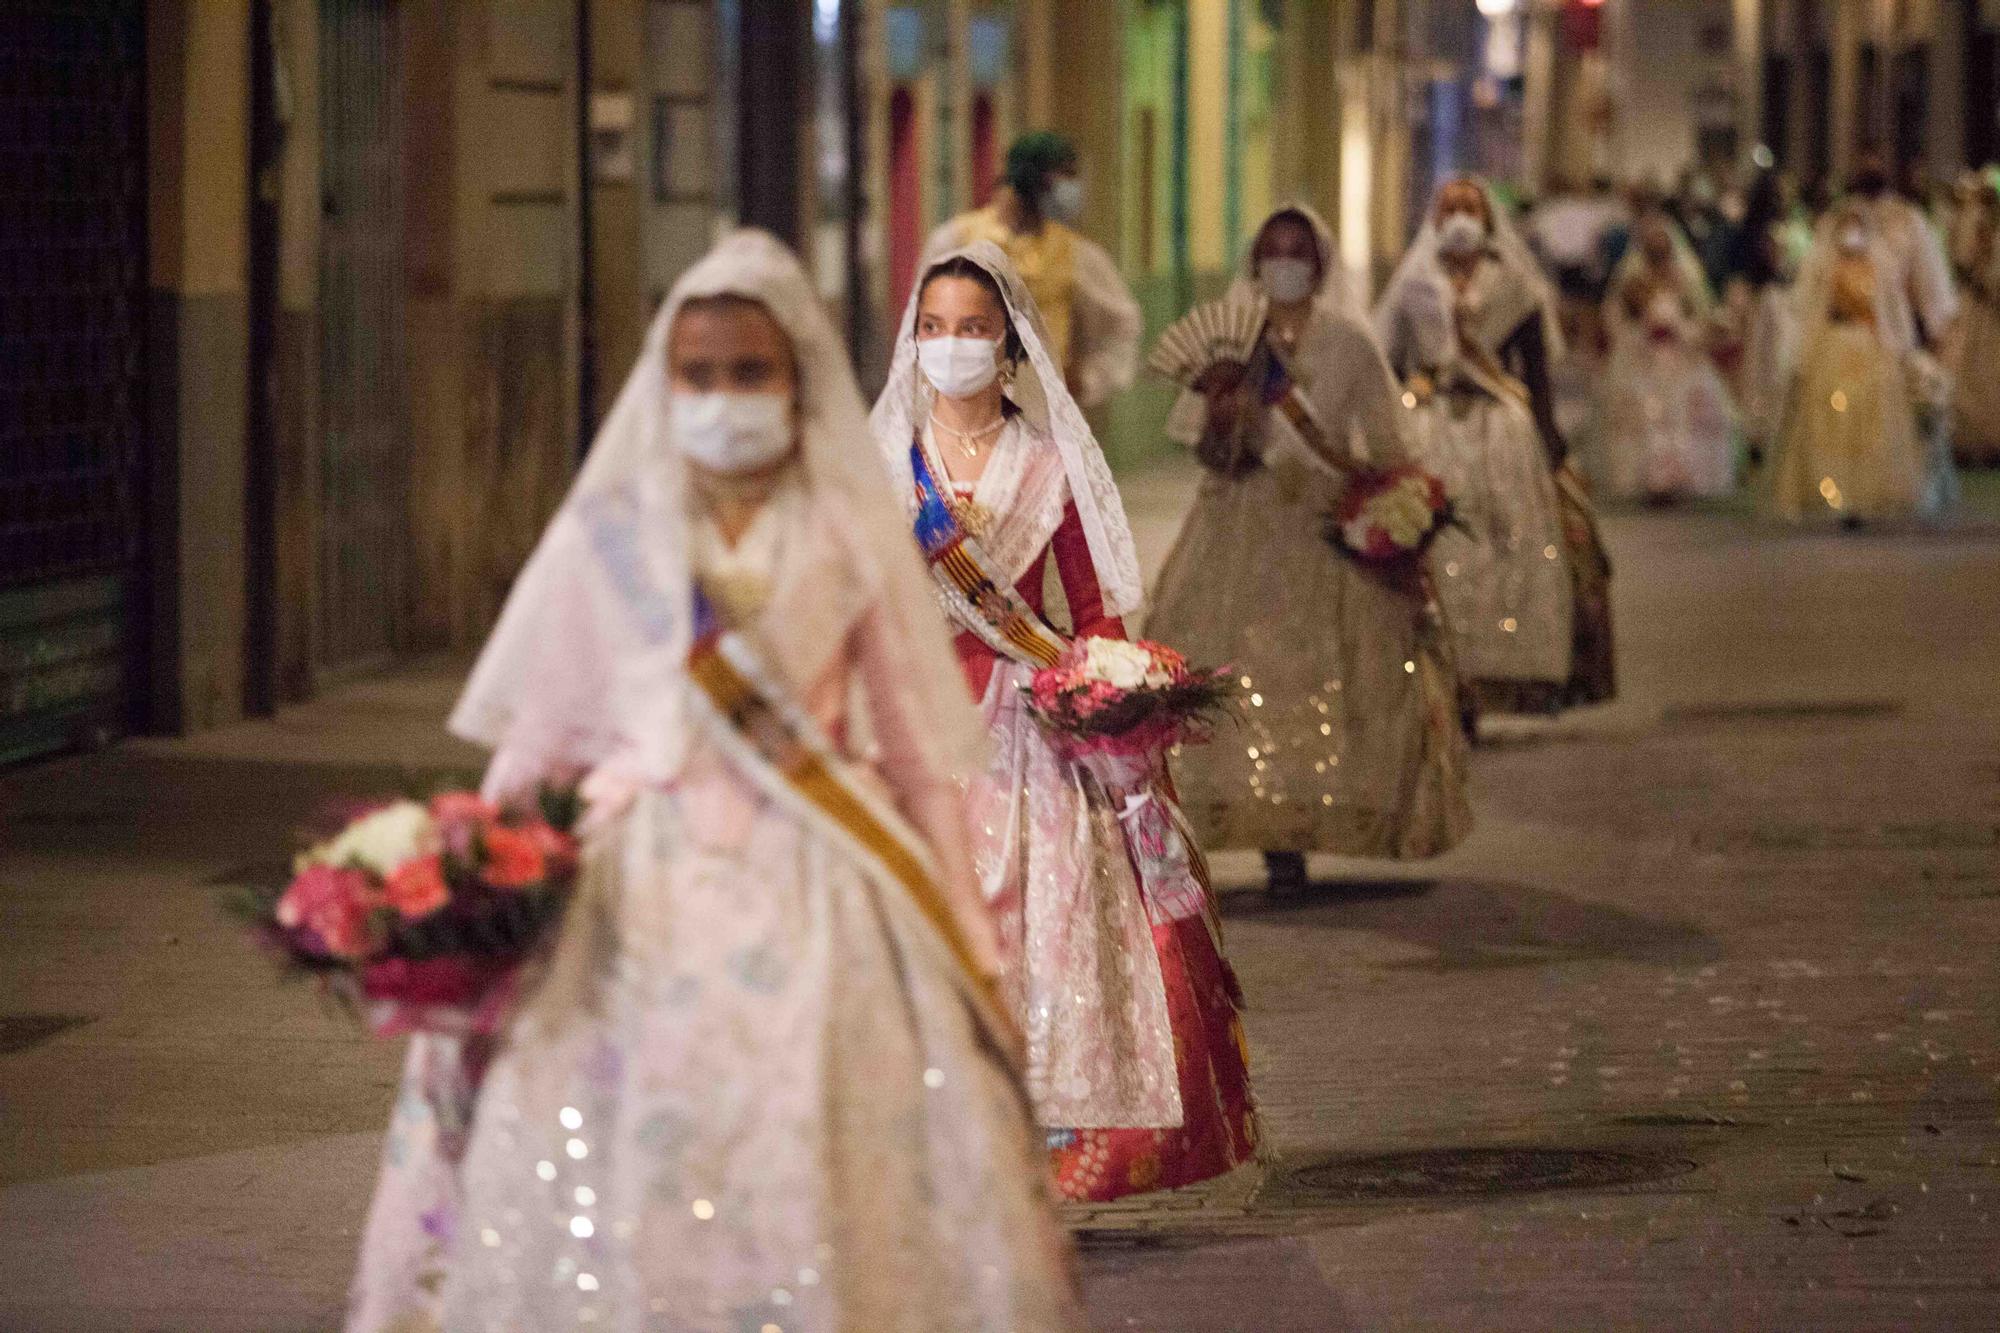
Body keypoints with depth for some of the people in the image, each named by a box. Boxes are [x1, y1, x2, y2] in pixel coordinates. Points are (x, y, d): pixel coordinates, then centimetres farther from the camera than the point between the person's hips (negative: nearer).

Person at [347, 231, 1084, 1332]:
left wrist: (968, 942, 8)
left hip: (815, 900, 0)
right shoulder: (605, 540, 7)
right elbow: (535, 745, 9)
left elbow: (918, 750, 9)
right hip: (642, 907, 0)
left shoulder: (851, 545, 7)